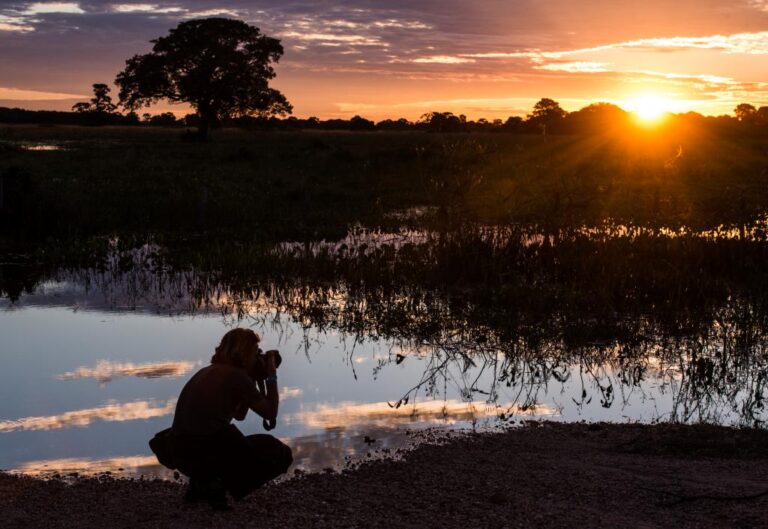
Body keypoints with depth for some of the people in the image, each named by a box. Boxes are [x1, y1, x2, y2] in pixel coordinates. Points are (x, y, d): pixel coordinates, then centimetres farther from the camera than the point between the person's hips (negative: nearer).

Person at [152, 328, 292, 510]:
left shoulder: (208, 372, 18)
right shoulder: (237, 376, -6)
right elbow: (271, 413, -2)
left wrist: (253, 380, 23)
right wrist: (272, 377, 8)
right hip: (206, 452, -8)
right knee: (281, 455, 9)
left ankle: (199, 484, 15)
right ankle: (220, 484, -5)